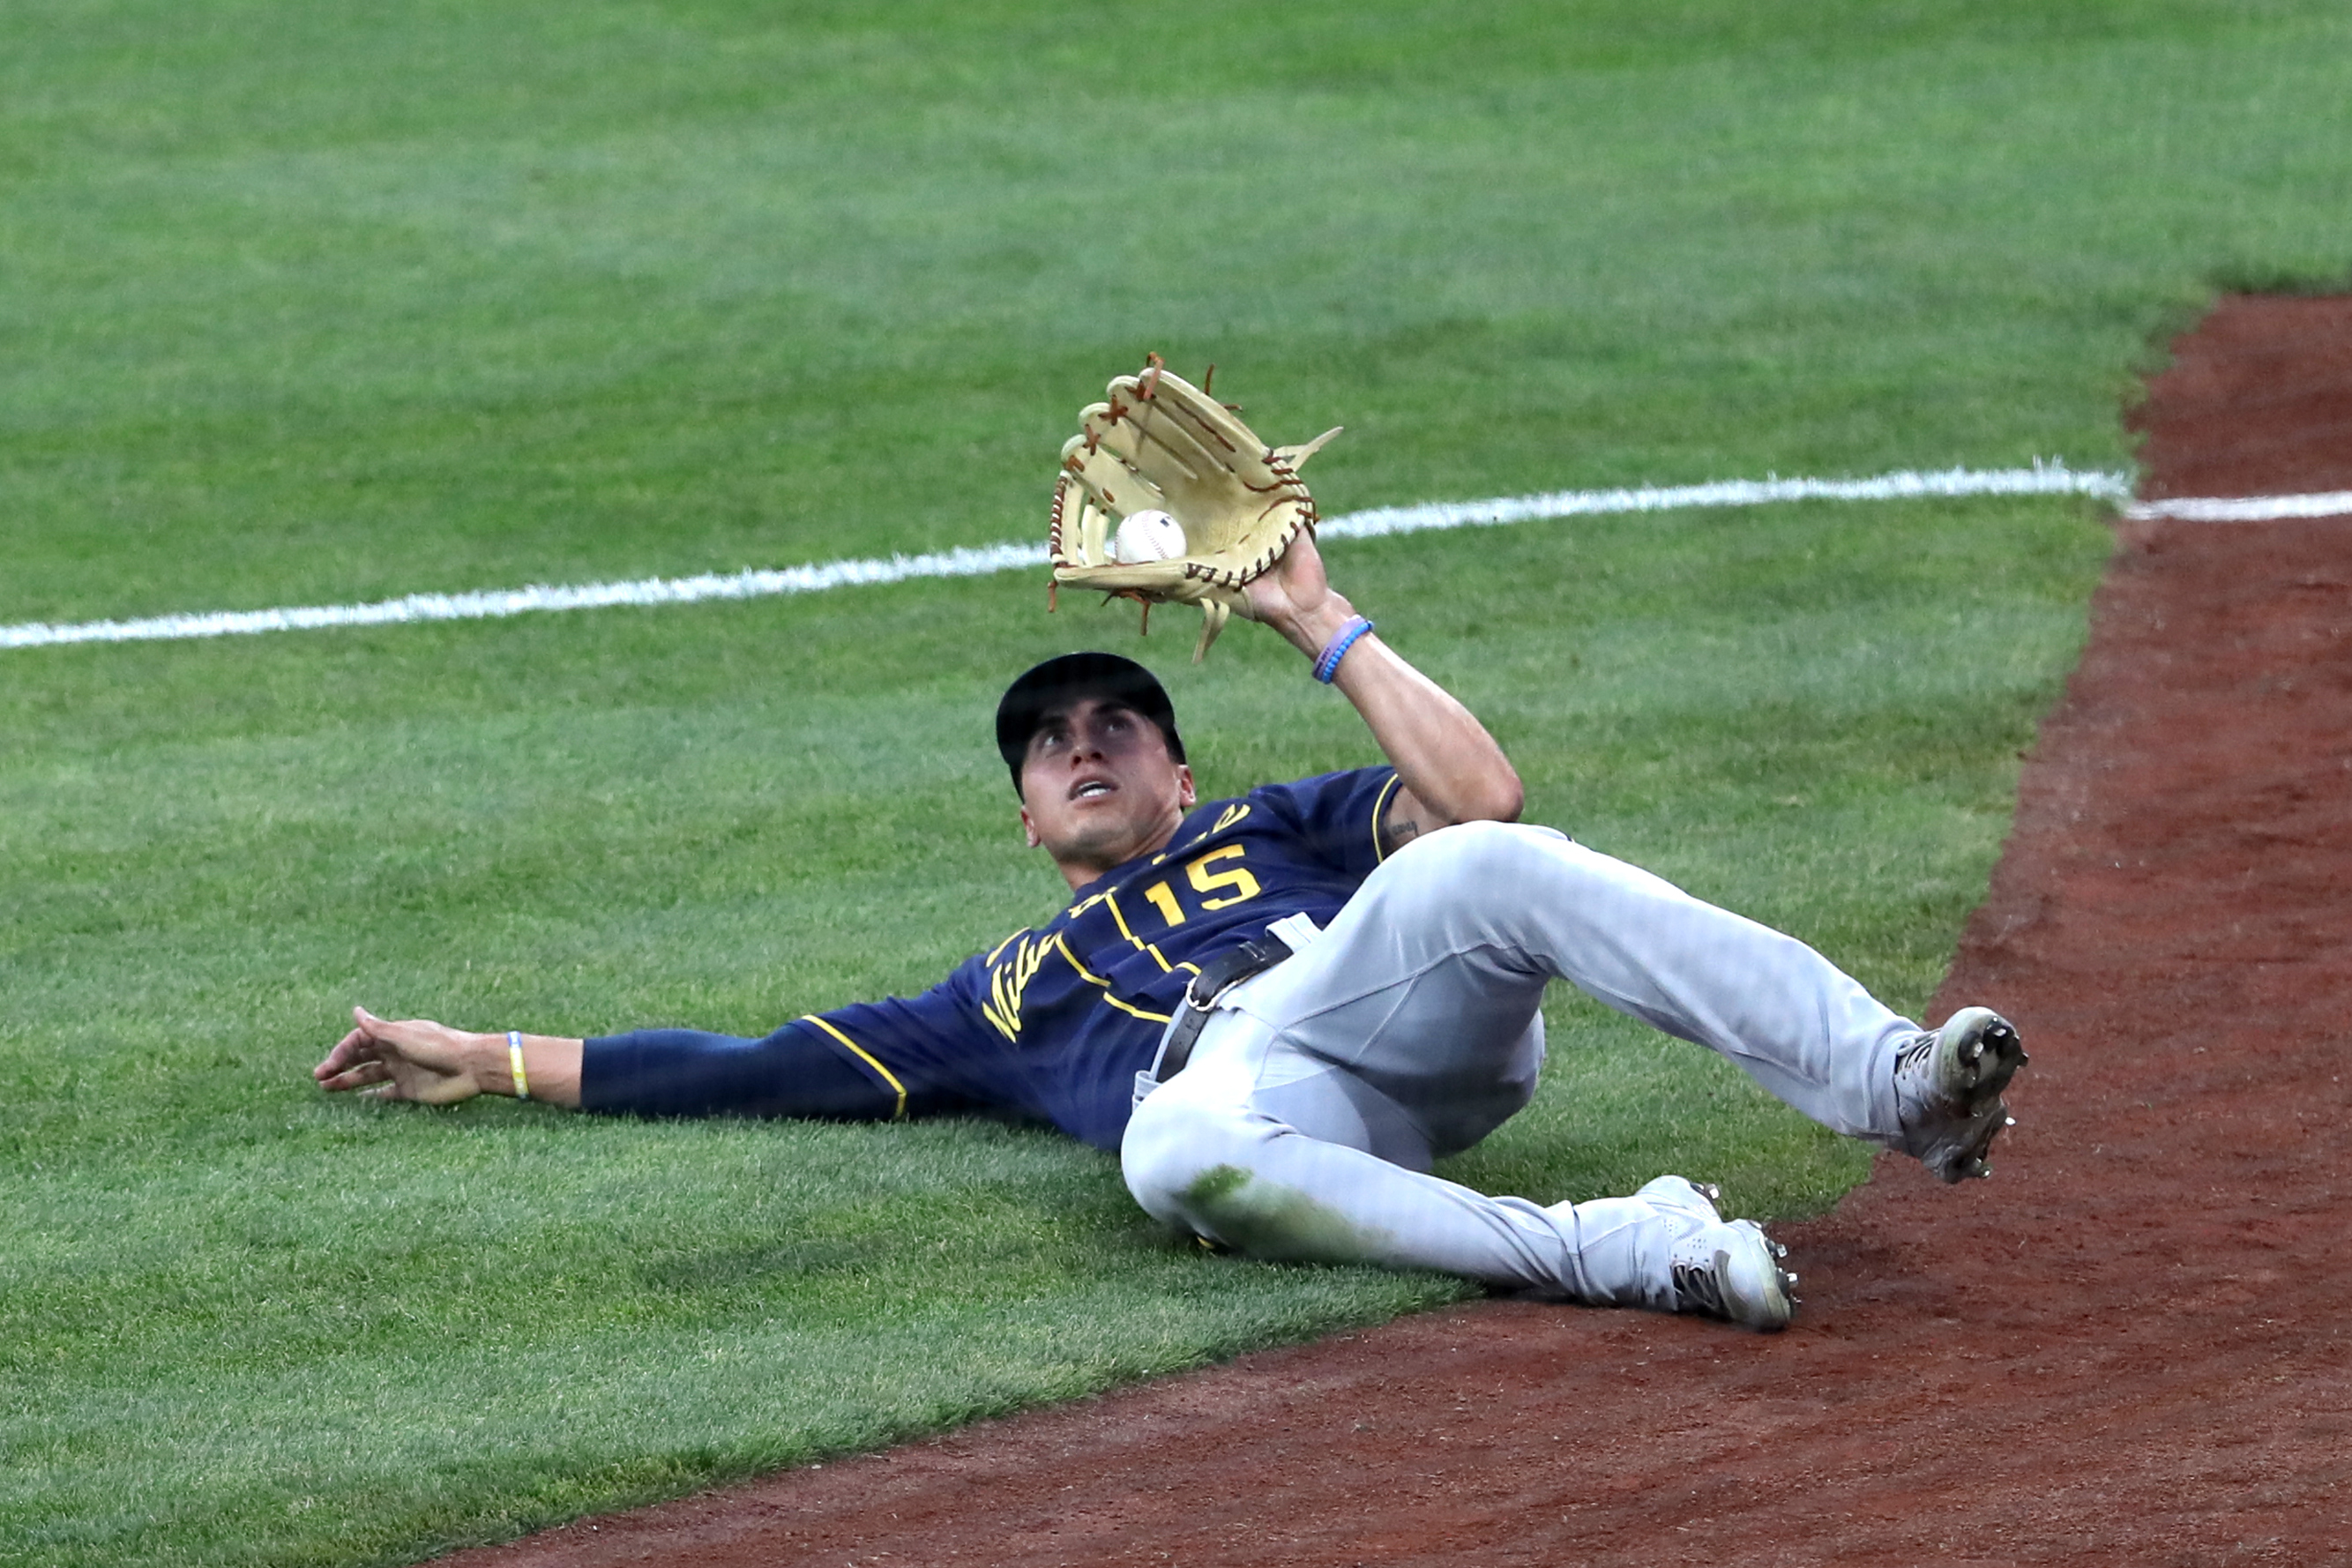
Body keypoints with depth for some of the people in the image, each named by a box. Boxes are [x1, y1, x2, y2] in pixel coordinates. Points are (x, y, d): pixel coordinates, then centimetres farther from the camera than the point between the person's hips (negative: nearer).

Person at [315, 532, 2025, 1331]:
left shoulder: (1273, 827, 36)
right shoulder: (1003, 996, 40)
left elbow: (1481, 798, 17)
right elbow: (761, 1070, 37)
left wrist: (1321, 623, 22)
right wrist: (489, 1061, 37)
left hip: (1399, 1004, 0)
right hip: (1238, 1090, 0)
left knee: (1499, 867, -33)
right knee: (1179, 1154, -40)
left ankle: (1885, 1080, -44)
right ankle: (1631, 1252, -44)